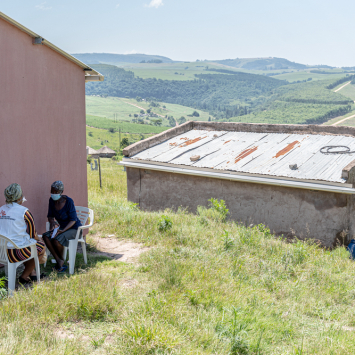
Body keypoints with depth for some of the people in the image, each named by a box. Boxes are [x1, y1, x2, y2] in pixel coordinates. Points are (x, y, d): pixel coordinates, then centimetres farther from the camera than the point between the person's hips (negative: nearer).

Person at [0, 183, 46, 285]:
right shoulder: (24, 212, -13)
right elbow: (33, 235, -3)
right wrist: (38, 240, 19)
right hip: (18, 252, -7)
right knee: (42, 247, 19)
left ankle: (32, 274, 36)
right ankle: (24, 276, 22)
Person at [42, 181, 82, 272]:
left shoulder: (69, 201, -21)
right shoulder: (52, 201, -4)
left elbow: (73, 220, -19)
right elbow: (50, 216, 7)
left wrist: (62, 230, -32)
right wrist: (52, 222, -18)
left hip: (73, 228, -6)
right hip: (62, 227, 6)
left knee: (56, 239, -30)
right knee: (46, 236, -22)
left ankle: (61, 259, 0)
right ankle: (59, 261, -18)